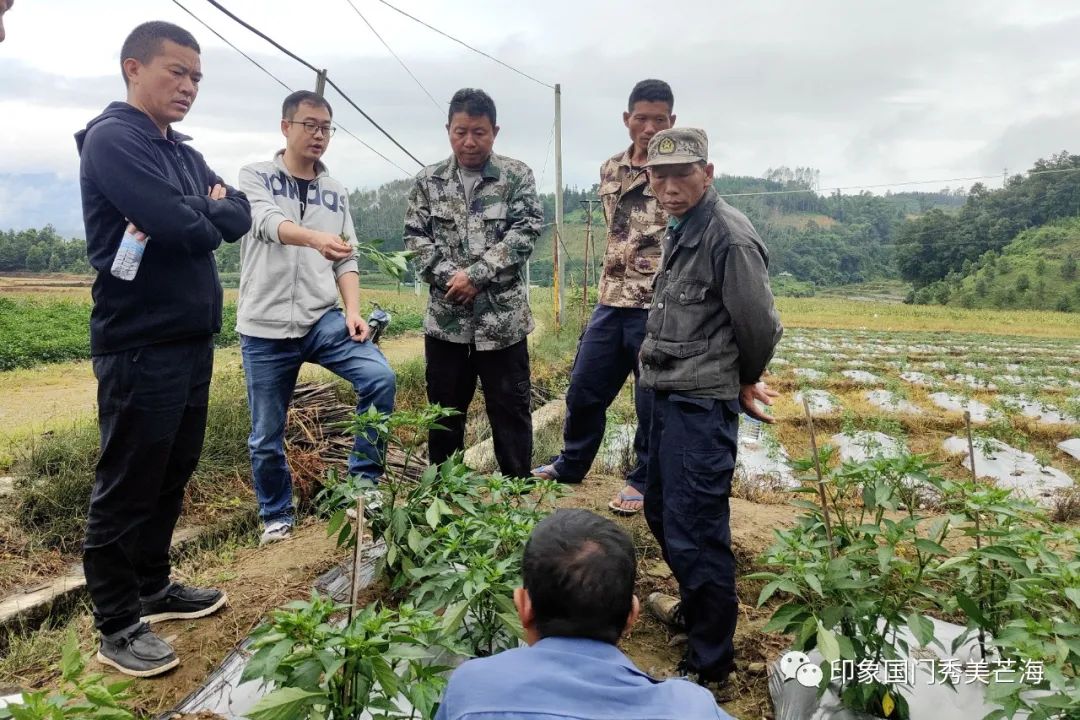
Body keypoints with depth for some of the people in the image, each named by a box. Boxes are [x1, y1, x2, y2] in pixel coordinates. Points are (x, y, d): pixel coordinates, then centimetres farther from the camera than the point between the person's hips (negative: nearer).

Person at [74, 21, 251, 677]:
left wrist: (192, 213, -10)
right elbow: (184, 228, -22)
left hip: (192, 340, 9)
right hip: (140, 346, -8)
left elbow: (239, 218, 7)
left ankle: (152, 587, 33)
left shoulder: (185, 154, 16)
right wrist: (206, 214, -2)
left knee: (171, 477, 17)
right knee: (127, 487, 2)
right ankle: (117, 624, 15)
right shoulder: (112, 139, -11)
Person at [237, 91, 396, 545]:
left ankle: (364, 479, -1)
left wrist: (353, 311, -8)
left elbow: (347, 261, 9)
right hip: (264, 327, -2)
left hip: (323, 320, 3)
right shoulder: (255, 177, 1)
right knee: (266, 437, 5)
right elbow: (269, 223, -20)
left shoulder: (336, 193, 13)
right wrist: (316, 238, -41)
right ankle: (276, 516, 28)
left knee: (380, 377, -19)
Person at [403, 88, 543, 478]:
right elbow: (416, 238, 2)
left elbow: (525, 231, -9)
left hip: (502, 317, -2)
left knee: (511, 411, 7)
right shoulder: (428, 180, 7)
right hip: (445, 318, 2)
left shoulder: (517, 175, 0)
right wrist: (450, 277, -14)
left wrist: (476, 274, -16)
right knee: (444, 413, 13)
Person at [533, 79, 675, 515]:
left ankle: (646, 480, 26)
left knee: (654, 400, 7)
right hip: (612, 302, 6)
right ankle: (570, 465, 36)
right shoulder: (610, 170, 10)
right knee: (583, 390, 15)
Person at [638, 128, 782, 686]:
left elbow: (760, 327, -14)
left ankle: (709, 662, 16)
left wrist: (745, 383, 3)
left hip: (701, 405, -9)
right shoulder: (681, 229, 12)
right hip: (668, 395, 10)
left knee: (695, 534, -2)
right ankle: (694, 607, 44)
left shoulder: (729, 237, -17)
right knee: (661, 513, 21)